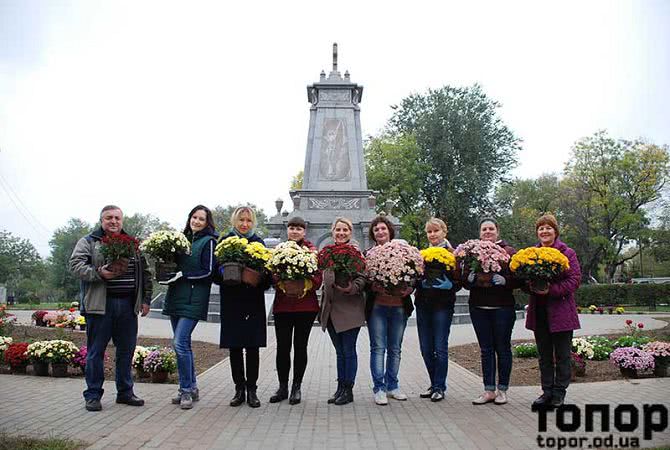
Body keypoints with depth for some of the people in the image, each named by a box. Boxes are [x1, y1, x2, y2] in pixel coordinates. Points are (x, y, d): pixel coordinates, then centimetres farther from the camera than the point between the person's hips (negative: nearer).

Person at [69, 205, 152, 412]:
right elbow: (75, 265, -8)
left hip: (128, 306, 4)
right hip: (100, 305, -4)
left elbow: (145, 272, 17)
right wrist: (99, 273, -22)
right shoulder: (88, 242, 5)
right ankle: (93, 395, 14)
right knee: (96, 351, 3)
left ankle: (125, 392, 22)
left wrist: (146, 299, 10)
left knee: (126, 351, 10)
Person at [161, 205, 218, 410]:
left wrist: (182, 275, -14)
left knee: (180, 343, -14)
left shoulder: (208, 241, -4)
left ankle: (186, 390, -3)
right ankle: (192, 388, 22)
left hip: (194, 299, -7)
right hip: (176, 297, 7)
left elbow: (207, 272, -9)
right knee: (184, 344, 12)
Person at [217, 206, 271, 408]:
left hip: (254, 301, 0)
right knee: (235, 346, 4)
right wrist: (225, 273, -16)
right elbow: (217, 269, 5)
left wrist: (262, 280, -13)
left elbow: (267, 270, 7)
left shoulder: (259, 242, 9)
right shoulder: (225, 241, 6)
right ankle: (239, 388, 16)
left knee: (252, 346, 1)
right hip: (232, 301, 0)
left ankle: (252, 389, 10)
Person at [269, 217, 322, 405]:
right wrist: (279, 282, -14)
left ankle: (296, 388, 17)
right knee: (282, 347, 4)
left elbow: (317, 280, -3)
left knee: (300, 347, 6)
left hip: (306, 306, -2)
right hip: (282, 306, 2)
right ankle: (282, 387, 18)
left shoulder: (312, 251, 1)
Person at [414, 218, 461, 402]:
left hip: (442, 305, -5)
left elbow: (459, 282, -5)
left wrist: (449, 285, -24)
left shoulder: (451, 254, -3)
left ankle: (440, 387, 10)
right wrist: (420, 282, -9)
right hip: (423, 305, 5)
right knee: (426, 348, 9)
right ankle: (435, 384, 24)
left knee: (440, 348, -2)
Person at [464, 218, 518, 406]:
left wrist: (504, 280, -20)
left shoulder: (508, 251, 2)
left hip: (502, 307, -2)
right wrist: (469, 278, -10)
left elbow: (517, 279, -3)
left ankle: (502, 390, 18)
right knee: (486, 349, 7)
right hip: (479, 307, 3)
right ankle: (489, 390, 14)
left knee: (502, 348, 6)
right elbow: (465, 283, 11)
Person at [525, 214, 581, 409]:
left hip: (561, 310, -4)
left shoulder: (567, 253, -3)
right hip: (539, 311, 4)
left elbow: (575, 280, -11)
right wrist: (531, 287, -13)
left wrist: (552, 290, -21)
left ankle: (559, 392, 16)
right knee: (544, 355, 12)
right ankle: (547, 391, 22)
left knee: (562, 355, 5)